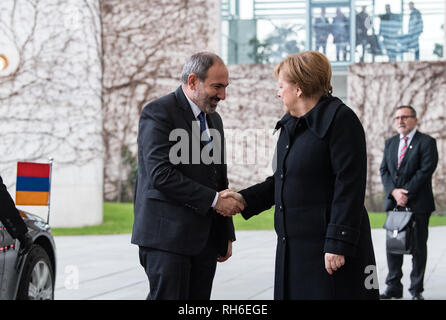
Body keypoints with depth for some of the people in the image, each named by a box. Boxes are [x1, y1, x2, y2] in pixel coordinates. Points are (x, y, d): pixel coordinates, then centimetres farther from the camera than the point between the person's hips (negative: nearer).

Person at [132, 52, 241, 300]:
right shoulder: (158, 113, -8)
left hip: (205, 239, 7)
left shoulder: (214, 119, 18)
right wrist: (213, 200, -16)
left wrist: (226, 234, 21)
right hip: (167, 235, -7)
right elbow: (161, 175, -18)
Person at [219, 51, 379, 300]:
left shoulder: (340, 120, -11)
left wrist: (338, 244, -20)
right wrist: (245, 199, 10)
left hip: (329, 248, -8)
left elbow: (350, 186, -17)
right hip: (295, 245, 8)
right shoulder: (291, 125, 16)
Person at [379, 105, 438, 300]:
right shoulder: (390, 143, 15)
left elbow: (426, 170, -12)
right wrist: (394, 191, -9)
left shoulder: (426, 142, -3)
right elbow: (384, 170, 9)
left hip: (418, 203, -5)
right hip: (394, 203, 5)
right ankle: (393, 288, 11)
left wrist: (406, 193, -15)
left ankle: (416, 290, 8)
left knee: (418, 247, 1)